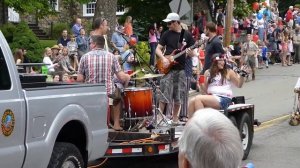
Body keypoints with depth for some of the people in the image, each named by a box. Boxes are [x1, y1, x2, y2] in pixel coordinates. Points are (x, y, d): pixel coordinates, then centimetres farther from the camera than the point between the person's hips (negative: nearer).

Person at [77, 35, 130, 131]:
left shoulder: (85, 57, -3)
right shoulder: (111, 56, -2)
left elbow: (79, 80, -4)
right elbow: (121, 78, -6)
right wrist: (127, 77, 17)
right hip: (108, 92, 0)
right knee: (118, 94, 34)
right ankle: (116, 123, 27)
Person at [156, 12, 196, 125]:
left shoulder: (187, 35, 5)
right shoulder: (167, 34, 4)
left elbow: (192, 54, 7)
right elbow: (158, 49, 4)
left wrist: (190, 53, -17)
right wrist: (163, 58, -14)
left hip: (181, 69, 1)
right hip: (168, 68, -1)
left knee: (178, 96, 5)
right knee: (164, 94, -8)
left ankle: (175, 118, 16)